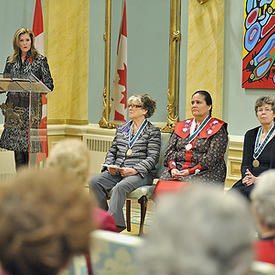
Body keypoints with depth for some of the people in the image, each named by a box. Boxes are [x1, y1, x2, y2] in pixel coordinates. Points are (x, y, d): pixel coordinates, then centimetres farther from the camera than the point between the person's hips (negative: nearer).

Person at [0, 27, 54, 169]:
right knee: (16, 145, 3)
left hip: (32, 106, -3)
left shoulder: (40, 60, 3)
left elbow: (49, 85, 1)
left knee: (30, 145, -7)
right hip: (13, 107, 4)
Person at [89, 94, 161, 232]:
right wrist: (109, 166, 1)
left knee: (120, 187, -36)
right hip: (116, 172, 6)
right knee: (94, 182, -22)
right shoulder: (121, 128, 22)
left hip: (141, 174, -5)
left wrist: (135, 170, -19)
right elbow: (112, 151, 22)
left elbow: (153, 157, -5)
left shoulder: (153, 131, 4)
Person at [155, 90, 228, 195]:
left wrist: (191, 171, -16)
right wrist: (172, 168, -6)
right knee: (161, 188, -26)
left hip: (203, 172, -4)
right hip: (177, 170, 4)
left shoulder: (218, 129, 5)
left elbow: (212, 158, -7)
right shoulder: (181, 126, 22)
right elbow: (169, 151, 14)